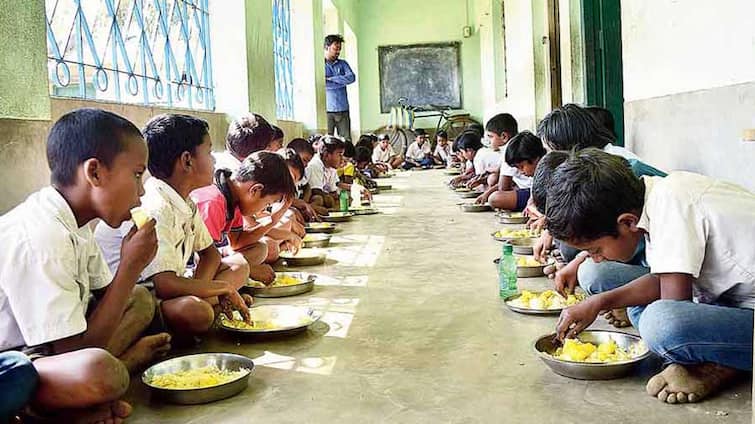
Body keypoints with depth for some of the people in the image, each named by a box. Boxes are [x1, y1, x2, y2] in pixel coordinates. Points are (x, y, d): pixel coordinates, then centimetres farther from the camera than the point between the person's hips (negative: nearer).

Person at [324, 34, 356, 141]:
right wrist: (342, 81, -6)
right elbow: (323, 84, -11)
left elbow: (352, 77, -4)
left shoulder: (343, 64, 14)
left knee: (347, 141, 2)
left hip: (343, 109, 3)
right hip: (327, 109, -3)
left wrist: (331, 78, -8)